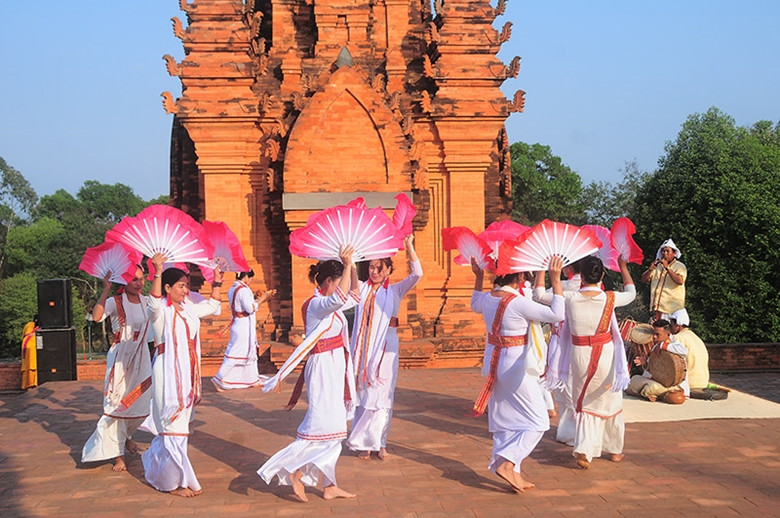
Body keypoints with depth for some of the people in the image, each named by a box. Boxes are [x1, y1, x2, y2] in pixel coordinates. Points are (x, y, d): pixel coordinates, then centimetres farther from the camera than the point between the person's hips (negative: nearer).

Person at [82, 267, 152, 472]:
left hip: (141, 358, 5)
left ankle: (125, 435, 40)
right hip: (120, 358, -5)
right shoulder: (114, 302, -11)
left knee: (141, 404, 10)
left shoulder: (146, 301, 5)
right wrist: (106, 290, -32)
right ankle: (117, 453, 7)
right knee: (117, 403, -3)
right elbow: (97, 316, -27)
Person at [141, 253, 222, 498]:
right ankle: (175, 482, 2)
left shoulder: (189, 309, 13)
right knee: (172, 425, -6)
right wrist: (157, 272, -43)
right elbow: (154, 301, -32)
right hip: (168, 371, -8)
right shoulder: (161, 311, -8)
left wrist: (217, 279, 18)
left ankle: (156, 467, 34)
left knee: (181, 421, 15)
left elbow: (212, 305, 27)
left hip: (188, 372, 8)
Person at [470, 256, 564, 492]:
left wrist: (478, 278, 26)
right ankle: (507, 463, -7)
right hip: (517, 366, -8)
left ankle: (512, 473, 23)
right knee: (537, 422, 3)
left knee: (504, 420, 16)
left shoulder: (488, 298, 0)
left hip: (495, 364, 8)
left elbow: (475, 305, 26)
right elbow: (556, 314, -18)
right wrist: (556, 280, -17)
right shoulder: (518, 303, -22)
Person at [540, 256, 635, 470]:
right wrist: (623, 266, 20)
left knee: (585, 404, 15)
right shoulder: (609, 298, -12)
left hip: (580, 356, 0)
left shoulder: (571, 299, -15)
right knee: (610, 402, 18)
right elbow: (631, 293, 11)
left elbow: (540, 295, -2)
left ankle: (584, 450, -1)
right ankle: (614, 450, 32)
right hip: (606, 354, 0)